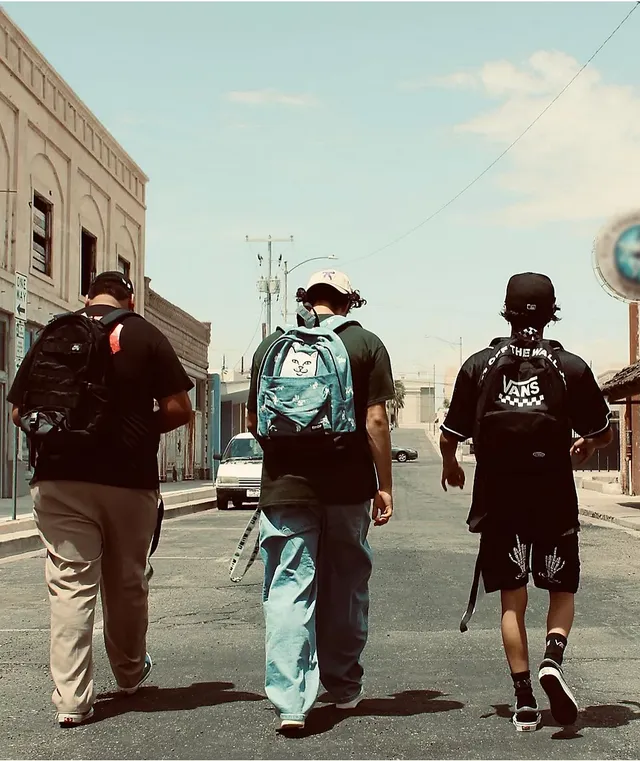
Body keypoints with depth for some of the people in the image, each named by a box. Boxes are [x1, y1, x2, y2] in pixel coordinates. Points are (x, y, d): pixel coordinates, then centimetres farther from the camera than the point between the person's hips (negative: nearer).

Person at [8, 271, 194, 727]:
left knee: (69, 585, 2)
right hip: (130, 479, 0)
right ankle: (131, 672, 35)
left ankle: (72, 699, -3)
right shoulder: (145, 335, 1)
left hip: (60, 479, 1)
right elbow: (178, 409, -5)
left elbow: (20, 412, 9)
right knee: (127, 583, 16)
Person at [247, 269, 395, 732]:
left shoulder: (271, 345, 7)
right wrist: (385, 486, 0)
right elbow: (375, 420, -6)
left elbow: (254, 422, 11)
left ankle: (291, 702, -6)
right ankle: (344, 686, 28)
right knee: (345, 588, 14)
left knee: (289, 590, 1)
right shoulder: (366, 344, 1)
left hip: (285, 487, 1)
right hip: (347, 486, 0)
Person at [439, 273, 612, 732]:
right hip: (555, 501, -1)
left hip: (498, 502, 1)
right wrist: (585, 446, 28)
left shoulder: (479, 366, -3)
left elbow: (449, 437, 1)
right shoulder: (571, 368, -5)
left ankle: (525, 702, 7)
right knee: (562, 591, 15)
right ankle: (553, 658, -11)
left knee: (512, 601, 10)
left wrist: (451, 466, 23)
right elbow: (604, 433, 5)